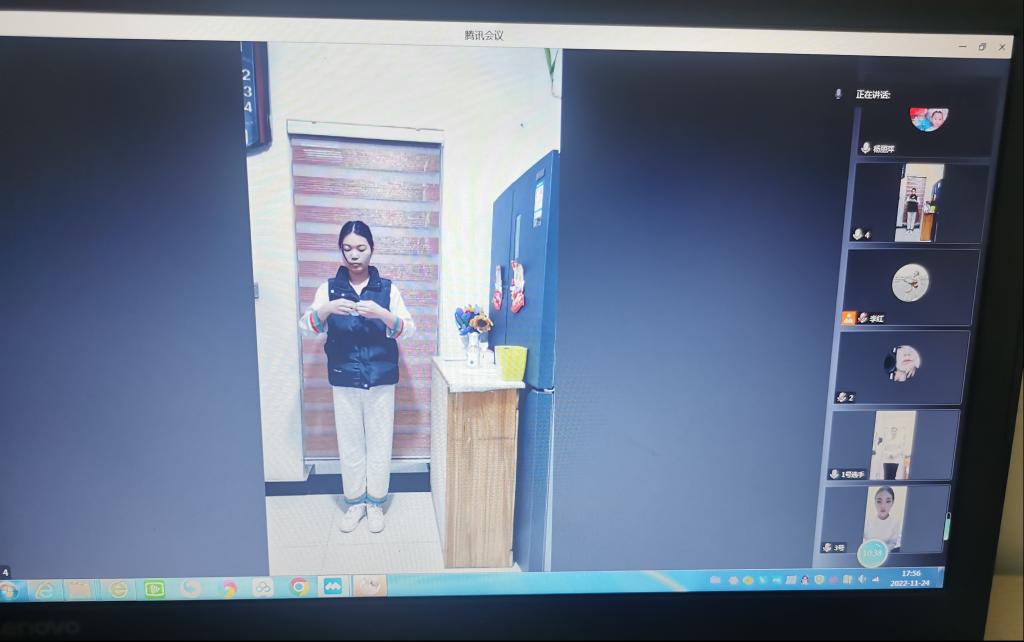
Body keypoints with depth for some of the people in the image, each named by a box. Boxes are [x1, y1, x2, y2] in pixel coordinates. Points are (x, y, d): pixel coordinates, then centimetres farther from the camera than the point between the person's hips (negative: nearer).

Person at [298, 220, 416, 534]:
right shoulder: (329, 287, 2)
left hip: (381, 379, 0)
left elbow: (408, 329, -7)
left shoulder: (387, 288, 0)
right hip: (344, 380, 1)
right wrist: (326, 310, -27)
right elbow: (306, 327, -6)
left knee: (379, 441, 7)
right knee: (349, 443, 9)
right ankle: (354, 502, 26)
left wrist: (382, 314, -26)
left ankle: (375, 502, 23)